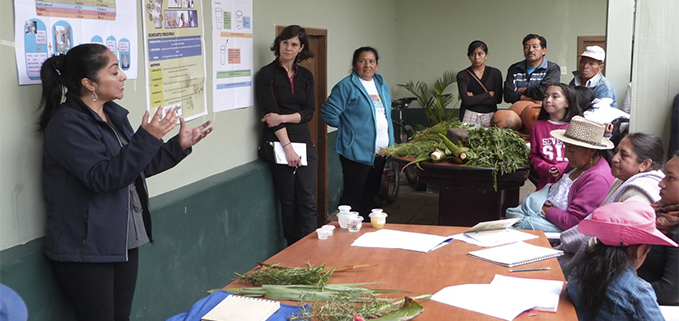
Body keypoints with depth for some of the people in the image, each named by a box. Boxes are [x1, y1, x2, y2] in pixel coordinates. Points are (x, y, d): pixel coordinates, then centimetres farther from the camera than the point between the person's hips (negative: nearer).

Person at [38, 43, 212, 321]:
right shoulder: (67, 124, -17)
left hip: (124, 242, 8)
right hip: (85, 251, -8)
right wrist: (147, 139, -30)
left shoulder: (114, 114, 10)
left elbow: (137, 167, 18)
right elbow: (101, 177, -25)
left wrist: (179, 145, 8)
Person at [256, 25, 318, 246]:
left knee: (308, 202, -3)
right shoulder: (267, 74, -2)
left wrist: (283, 117, -14)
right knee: (288, 202, 1)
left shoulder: (305, 76, 12)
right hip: (278, 144, -4)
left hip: (304, 142, 4)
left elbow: (309, 111, 4)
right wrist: (287, 147, -15)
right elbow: (270, 112, -9)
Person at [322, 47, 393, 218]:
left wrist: (390, 144, 15)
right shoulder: (346, 86, -11)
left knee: (371, 195, 15)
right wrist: (348, 127, -4)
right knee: (353, 196, -2)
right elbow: (329, 114, -15)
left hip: (380, 152, 8)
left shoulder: (382, 85, 14)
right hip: (357, 151, -7)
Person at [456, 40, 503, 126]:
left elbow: (498, 99, -2)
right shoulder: (462, 75, 2)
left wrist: (474, 98, -6)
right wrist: (488, 94, -4)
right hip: (469, 117, -1)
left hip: (490, 116, 1)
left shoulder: (495, 73, 7)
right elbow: (466, 100, -10)